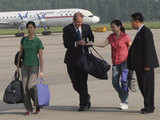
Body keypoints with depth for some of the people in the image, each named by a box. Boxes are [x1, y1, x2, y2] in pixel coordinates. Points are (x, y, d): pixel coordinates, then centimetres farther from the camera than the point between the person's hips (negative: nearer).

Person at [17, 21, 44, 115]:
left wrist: (41, 71, -13)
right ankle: (29, 109, 5)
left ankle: (38, 104, 5)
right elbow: (21, 53, 13)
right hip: (25, 66, 4)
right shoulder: (24, 40, 6)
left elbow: (41, 57, -8)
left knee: (31, 86, -18)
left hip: (34, 66, -4)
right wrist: (18, 65, 8)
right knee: (25, 88, -4)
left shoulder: (38, 41, -6)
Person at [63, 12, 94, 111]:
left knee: (83, 81, -5)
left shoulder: (86, 27, 4)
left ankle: (84, 104, 2)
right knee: (75, 82, 5)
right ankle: (86, 97, 30)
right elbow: (66, 44, -12)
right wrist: (76, 43, -26)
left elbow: (91, 37, 23)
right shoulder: (67, 29, -4)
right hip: (72, 59, 0)